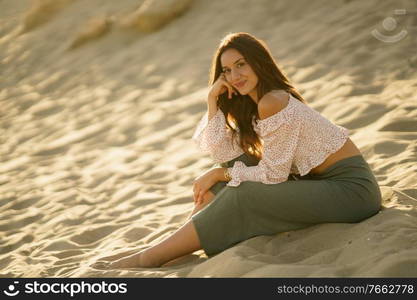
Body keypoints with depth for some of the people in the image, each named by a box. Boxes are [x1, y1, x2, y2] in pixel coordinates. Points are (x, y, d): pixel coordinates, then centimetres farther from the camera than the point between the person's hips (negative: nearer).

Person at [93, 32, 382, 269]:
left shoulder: (272, 103, -19)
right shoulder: (250, 104, 9)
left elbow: (273, 175, -18)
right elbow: (221, 152, 1)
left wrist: (220, 175, -7)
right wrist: (213, 101, -4)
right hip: (320, 182, 9)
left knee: (241, 197, -18)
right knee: (235, 167, 2)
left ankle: (151, 257, -11)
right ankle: (162, 247, 1)